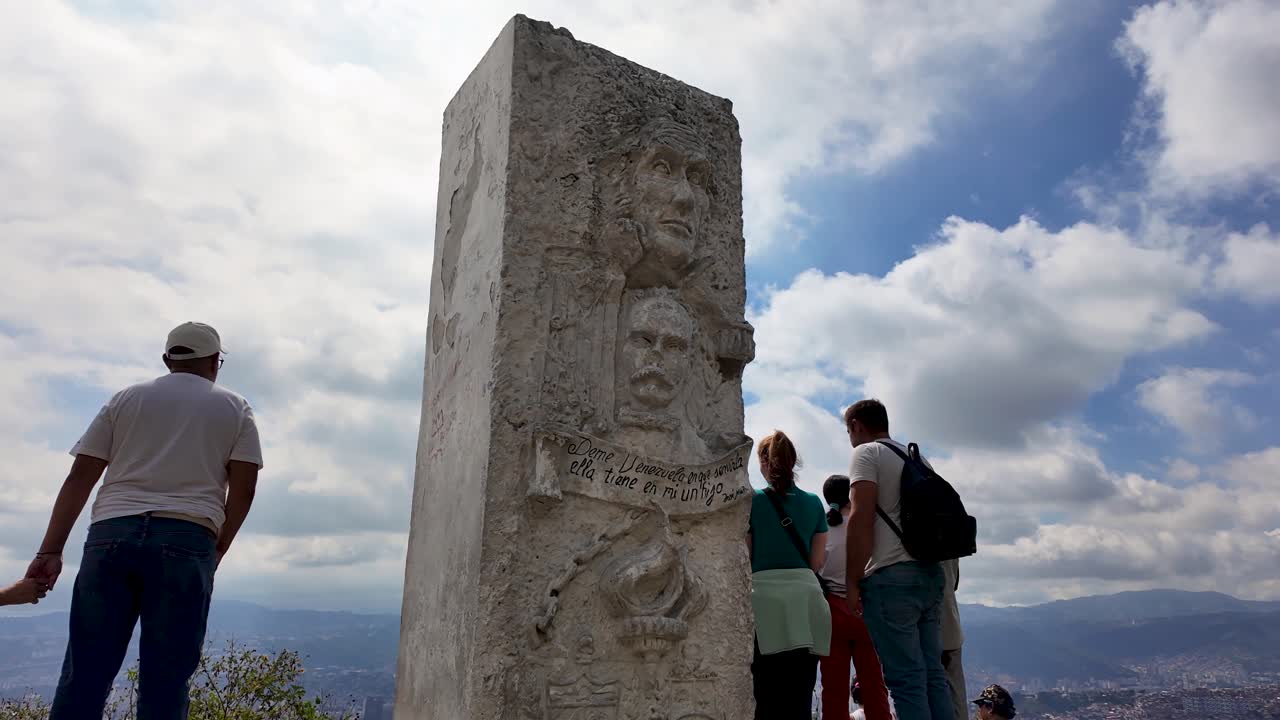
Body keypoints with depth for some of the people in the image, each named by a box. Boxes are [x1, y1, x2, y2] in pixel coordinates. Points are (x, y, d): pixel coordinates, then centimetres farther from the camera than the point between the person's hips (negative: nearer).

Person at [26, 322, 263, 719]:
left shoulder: (125, 398, 18)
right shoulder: (235, 408, 13)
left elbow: (80, 477, 10)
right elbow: (243, 488, 3)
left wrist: (50, 550, 7)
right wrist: (218, 550, 14)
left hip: (111, 534, 2)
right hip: (186, 541, -2)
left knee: (84, 673, 4)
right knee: (164, 683, 1)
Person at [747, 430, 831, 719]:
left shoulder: (752, 501, 2)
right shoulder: (814, 503, 11)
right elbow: (817, 562, 12)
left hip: (766, 597, -3)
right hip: (807, 597, 3)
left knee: (768, 697, -1)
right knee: (801, 696, 4)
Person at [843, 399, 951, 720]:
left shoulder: (866, 453, -2)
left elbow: (860, 519, -13)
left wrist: (853, 582, -11)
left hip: (891, 576, -8)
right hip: (930, 573, 8)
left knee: (906, 679, -7)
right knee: (933, 674, 9)